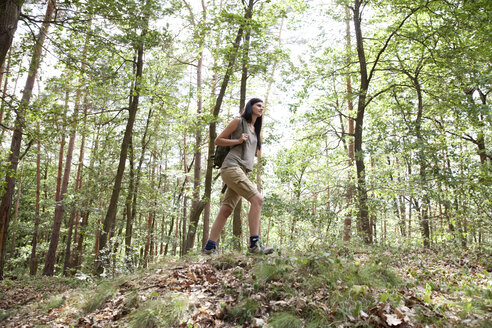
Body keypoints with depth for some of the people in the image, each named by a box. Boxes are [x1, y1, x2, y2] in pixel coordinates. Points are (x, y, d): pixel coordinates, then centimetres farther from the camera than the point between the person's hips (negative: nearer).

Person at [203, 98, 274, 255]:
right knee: (257, 199, -20)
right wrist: (238, 141, -8)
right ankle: (254, 244, -20)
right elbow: (218, 140, 3)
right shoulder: (238, 121, 5)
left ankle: (210, 247, 4)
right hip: (232, 166, -8)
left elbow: (255, 152, 33)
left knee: (226, 210, 2)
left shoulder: (255, 130, 26)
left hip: (243, 171, 8)